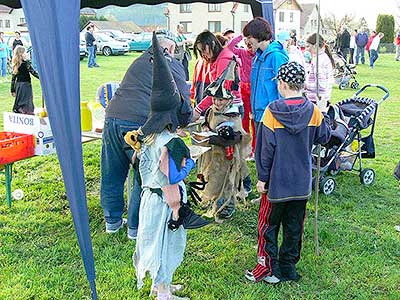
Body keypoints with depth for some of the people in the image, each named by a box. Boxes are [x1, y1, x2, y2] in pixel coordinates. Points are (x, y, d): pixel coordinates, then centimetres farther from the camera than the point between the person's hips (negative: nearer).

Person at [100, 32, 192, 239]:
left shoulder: (140, 61, 27)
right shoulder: (173, 65, 8)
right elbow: (182, 99, 2)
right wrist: (187, 119, 21)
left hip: (112, 118, 6)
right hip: (140, 123, -6)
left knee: (112, 173, 16)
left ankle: (112, 221, 31)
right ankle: (136, 226, 15)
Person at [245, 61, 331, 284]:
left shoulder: (272, 112, -15)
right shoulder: (313, 111, -6)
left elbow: (265, 148, -11)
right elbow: (324, 137, 9)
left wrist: (262, 178, -2)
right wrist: (324, 114, 23)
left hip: (277, 180, -3)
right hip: (302, 182, 4)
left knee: (268, 224, 10)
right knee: (294, 226, 14)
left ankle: (268, 269, 14)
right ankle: (288, 267, 24)